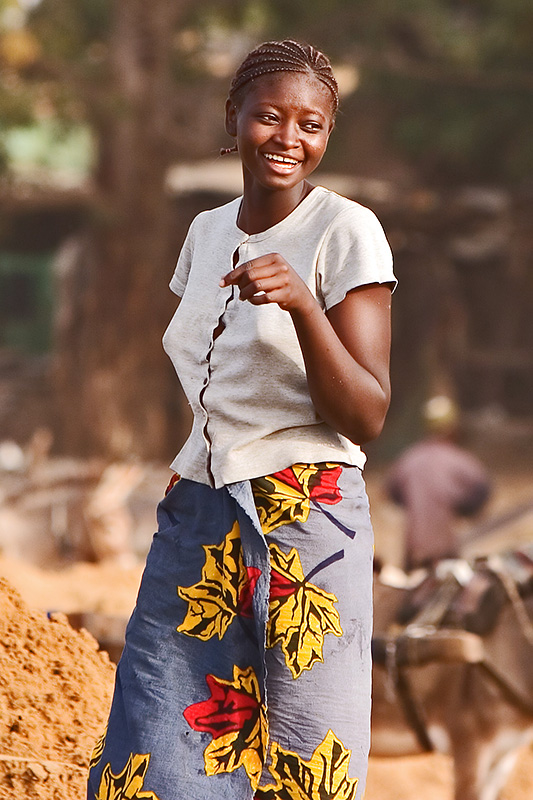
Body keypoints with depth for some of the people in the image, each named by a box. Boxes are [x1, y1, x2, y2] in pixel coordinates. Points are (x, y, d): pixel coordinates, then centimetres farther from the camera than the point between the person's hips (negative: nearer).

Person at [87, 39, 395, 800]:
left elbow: (365, 418, -13)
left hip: (302, 520, -6)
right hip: (196, 518, 6)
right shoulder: (207, 231, 11)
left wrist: (301, 303, -26)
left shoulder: (345, 232, -7)